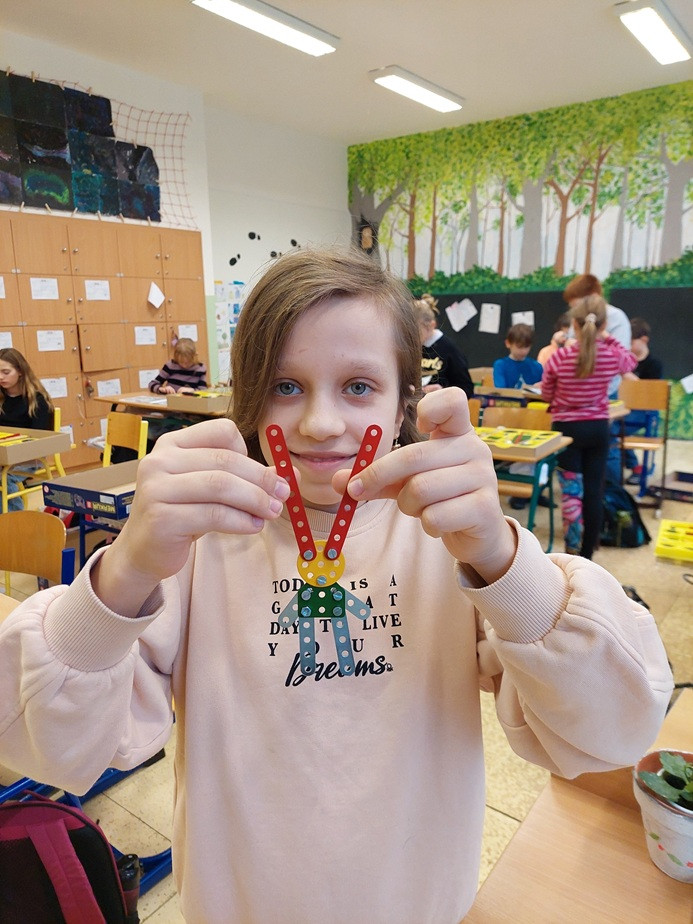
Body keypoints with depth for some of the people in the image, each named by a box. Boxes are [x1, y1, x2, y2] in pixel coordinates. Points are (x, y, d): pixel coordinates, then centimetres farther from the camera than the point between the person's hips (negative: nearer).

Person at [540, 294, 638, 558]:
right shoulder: (613, 356, -7)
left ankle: (573, 553, 8)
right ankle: (587, 555, 18)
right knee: (593, 491, 9)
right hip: (599, 429, 3)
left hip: (567, 428, -2)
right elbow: (631, 362, 20)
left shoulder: (559, 357, -14)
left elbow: (546, 395, 0)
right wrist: (608, 339, 21)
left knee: (572, 492, 4)